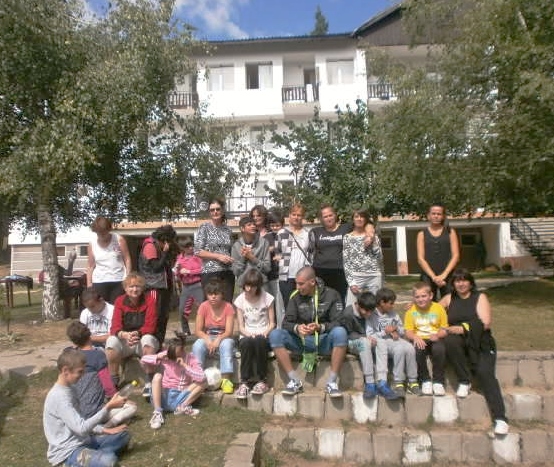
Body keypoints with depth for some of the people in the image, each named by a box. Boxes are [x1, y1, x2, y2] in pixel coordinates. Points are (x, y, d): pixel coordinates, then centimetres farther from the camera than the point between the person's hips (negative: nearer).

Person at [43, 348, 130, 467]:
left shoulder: (69, 389, 10)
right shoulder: (59, 396, -21)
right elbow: (81, 428, -27)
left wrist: (105, 430, 6)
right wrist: (108, 407, -27)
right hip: (67, 452, -10)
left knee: (124, 434, 9)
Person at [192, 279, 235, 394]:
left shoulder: (228, 307, -11)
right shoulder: (203, 306, -7)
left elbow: (228, 331, -15)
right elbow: (198, 330, -8)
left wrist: (218, 339, -34)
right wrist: (208, 340, -26)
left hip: (223, 338, -1)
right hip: (207, 338, 1)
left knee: (226, 344, -36)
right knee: (197, 345, -31)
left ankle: (226, 380, -33)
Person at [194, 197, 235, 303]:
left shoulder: (228, 230, 12)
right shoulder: (204, 228, -1)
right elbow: (197, 251, -8)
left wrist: (231, 259, 2)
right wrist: (218, 256, -13)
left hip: (228, 273, 4)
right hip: (210, 273, -4)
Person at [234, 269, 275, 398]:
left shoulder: (267, 298, -2)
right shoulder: (240, 300, 2)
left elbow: (272, 323, 0)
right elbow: (241, 326, 1)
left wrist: (264, 333, -19)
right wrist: (249, 334, -19)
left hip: (263, 335, -1)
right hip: (247, 335, 1)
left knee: (259, 341, -36)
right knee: (247, 343, -34)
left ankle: (262, 380, -20)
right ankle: (244, 382, -23)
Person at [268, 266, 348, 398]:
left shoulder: (331, 295, -3)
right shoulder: (296, 297, 2)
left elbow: (338, 323, -9)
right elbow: (286, 323, -2)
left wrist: (320, 327, -29)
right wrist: (297, 328, -26)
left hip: (324, 341, -2)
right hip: (302, 341, 2)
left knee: (340, 332, -34)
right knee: (275, 335, -21)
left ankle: (332, 382, -24)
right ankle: (295, 381, -17)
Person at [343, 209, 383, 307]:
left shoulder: (373, 236, 10)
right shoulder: (347, 237, 6)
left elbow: (380, 258, 4)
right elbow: (346, 262, 2)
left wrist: (372, 242, -7)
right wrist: (351, 282, -6)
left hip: (374, 277, 2)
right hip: (356, 277, -1)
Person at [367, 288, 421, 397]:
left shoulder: (393, 314, 17)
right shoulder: (371, 315, -2)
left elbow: (403, 331, 21)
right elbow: (369, 336, -10)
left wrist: (396, 329, -1)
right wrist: (385, 332, -14)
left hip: (394, 340, 6)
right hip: (380, 341, -5)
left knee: (409, 348, -26)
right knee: (400, 349, -33)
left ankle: (412, 381, -14)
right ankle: (398, 383, -24)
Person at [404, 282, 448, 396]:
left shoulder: (439, 308, -1)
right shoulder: (411, 311, 0)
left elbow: (444, 329, 1)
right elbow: (408, 332, -2)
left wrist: (437, 335, -20)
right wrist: (415, 337, -24)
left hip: (435, 339, 0)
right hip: (419, 340, 0)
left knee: (439, 349, -34)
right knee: (417, 351, -33)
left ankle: (438, 381, -11)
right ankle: (425, 380, -7)